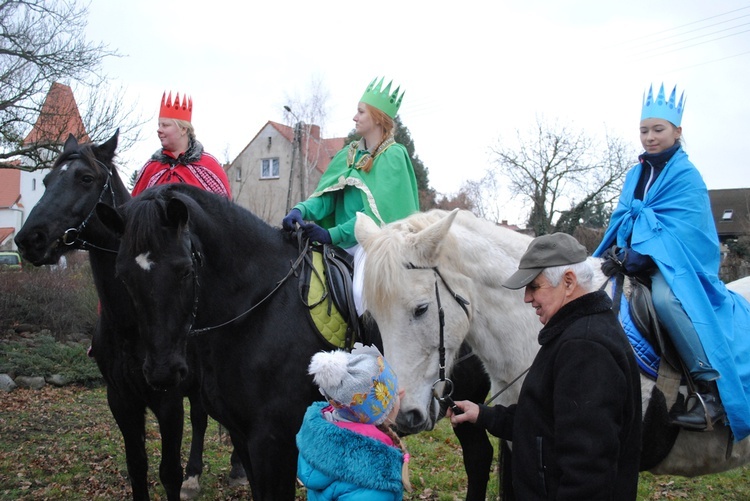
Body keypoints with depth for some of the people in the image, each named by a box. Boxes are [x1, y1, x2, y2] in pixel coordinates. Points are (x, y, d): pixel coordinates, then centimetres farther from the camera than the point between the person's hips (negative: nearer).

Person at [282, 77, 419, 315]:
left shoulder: (393, 156, -5)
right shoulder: (349, 154, 16)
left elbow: (379, 211, -14)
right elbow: (326, 194, 9)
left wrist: (333, 235, -21)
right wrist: (301, 210, -14)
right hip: (344, 240, 8)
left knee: (362, 292, -33)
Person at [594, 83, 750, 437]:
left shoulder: (686, 176, -6)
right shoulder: (636, 174, 15)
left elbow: (673, 230, -17)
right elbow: (621, 218, 14)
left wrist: (633, 258, -24)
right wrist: (615, 252, -5)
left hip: (673, 262, -8)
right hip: (634, 260, 8)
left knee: (666, 298, -37)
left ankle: (712, 389, -32)